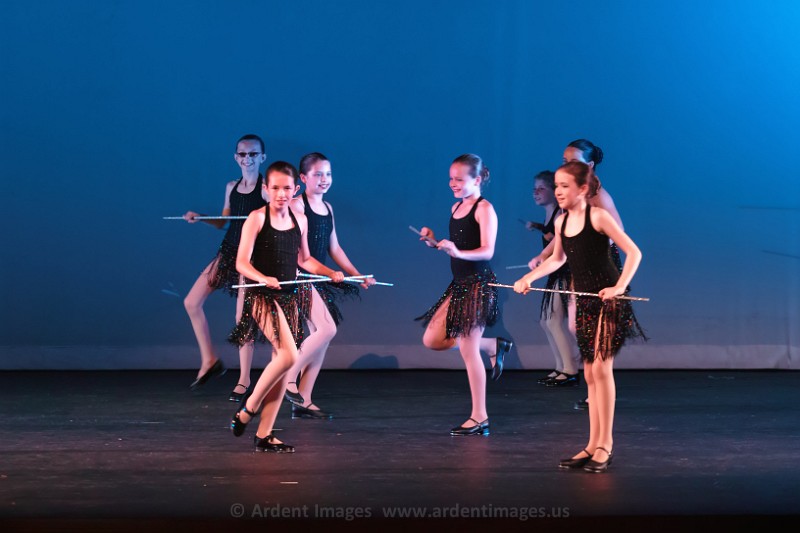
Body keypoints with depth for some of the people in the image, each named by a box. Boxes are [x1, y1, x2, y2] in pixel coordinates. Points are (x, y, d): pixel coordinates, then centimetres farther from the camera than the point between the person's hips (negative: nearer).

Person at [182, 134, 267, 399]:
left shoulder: (267, 189, -8)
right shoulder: (232, 187, 10)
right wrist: (199, 217, 5)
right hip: (228, 251, 7)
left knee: (243, 318, -4)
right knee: (192, 302, 3)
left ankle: (244, 379, 7)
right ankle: (209, 360, 14)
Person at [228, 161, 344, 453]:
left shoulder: (299, 220, 9)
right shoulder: (257, 219, -8)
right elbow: (241, 263, -13)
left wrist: (332, 273, 10)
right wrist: (263, 278, -30)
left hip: (289, 296, 6)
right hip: (262, 296, -6)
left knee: (282, 362, 4)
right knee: (288, 355, -21)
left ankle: (264, 434, 10)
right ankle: (248, 408, -1)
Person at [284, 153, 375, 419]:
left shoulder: (327, 208, 15)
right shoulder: (297, 205, -7)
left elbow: (334, 248, 19)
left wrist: (356, 274, 14)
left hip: (320, 279, 8)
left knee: (320, 338, 5)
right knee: (327, 329, -20)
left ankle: (303, 402, 9)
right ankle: (289, 378, -7)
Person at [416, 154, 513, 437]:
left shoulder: (484, 209, -11)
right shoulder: (455, 207, 14)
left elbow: (487, 251, -20)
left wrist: (458, 253, -36)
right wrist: (434, 242, 1)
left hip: (478, 284, -9)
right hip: (459, 285, 9)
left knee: (468, 351, -7)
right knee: (432, 340, 6)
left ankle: (479, 418, 1)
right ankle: (494, 346, 21)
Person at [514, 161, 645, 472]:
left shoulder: (597, 217, -13)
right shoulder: (561, 222, 7)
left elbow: (633, 252, -15)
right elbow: (557, 259, 24)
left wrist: (619, 287, -25)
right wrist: (528, 278, 12)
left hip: (609, 302, -7)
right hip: (584, 303, 7)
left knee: (601, 367, -12)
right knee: (590, 374, 8)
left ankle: (606, 444, -6)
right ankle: (593, 445, 13)